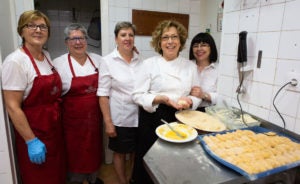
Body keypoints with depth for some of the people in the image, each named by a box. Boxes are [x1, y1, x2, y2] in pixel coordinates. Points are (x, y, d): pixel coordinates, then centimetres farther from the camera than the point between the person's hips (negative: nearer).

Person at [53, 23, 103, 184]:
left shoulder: (98, 60, 2)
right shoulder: (58, 64, -8)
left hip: (95, 116, 4)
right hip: (73, 119, -3)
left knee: (94, 149, 17)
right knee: (75, 152, 11)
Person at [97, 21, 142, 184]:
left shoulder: (140, 60, 2)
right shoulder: (108, 61, -8)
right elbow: (103, 94, -8)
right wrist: (108, 122, -11)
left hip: (140, 117, 3)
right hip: (119, 118, -3)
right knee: (120, 153, 15)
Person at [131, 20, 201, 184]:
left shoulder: (190, 66, 4)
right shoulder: (149, 64, -5)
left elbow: (197, 95, 8)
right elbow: (138, 95, -6)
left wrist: (189, 101, -15)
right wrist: (162, 99, -21)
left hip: (180, 120, 3)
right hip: (153, 120, -2)